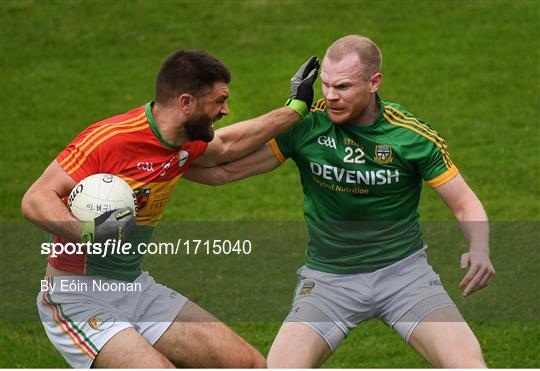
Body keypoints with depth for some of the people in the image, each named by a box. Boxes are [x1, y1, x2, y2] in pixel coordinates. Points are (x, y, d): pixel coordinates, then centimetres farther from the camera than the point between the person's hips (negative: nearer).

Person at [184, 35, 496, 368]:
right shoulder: (304, 125, -9)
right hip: (327, 276, 1)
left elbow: (465, 203, -3)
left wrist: (479, 250, -22)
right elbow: (228, 169, -4)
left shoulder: (414, 135, -10)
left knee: (468, 364, -20)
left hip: (403, 269, -1)